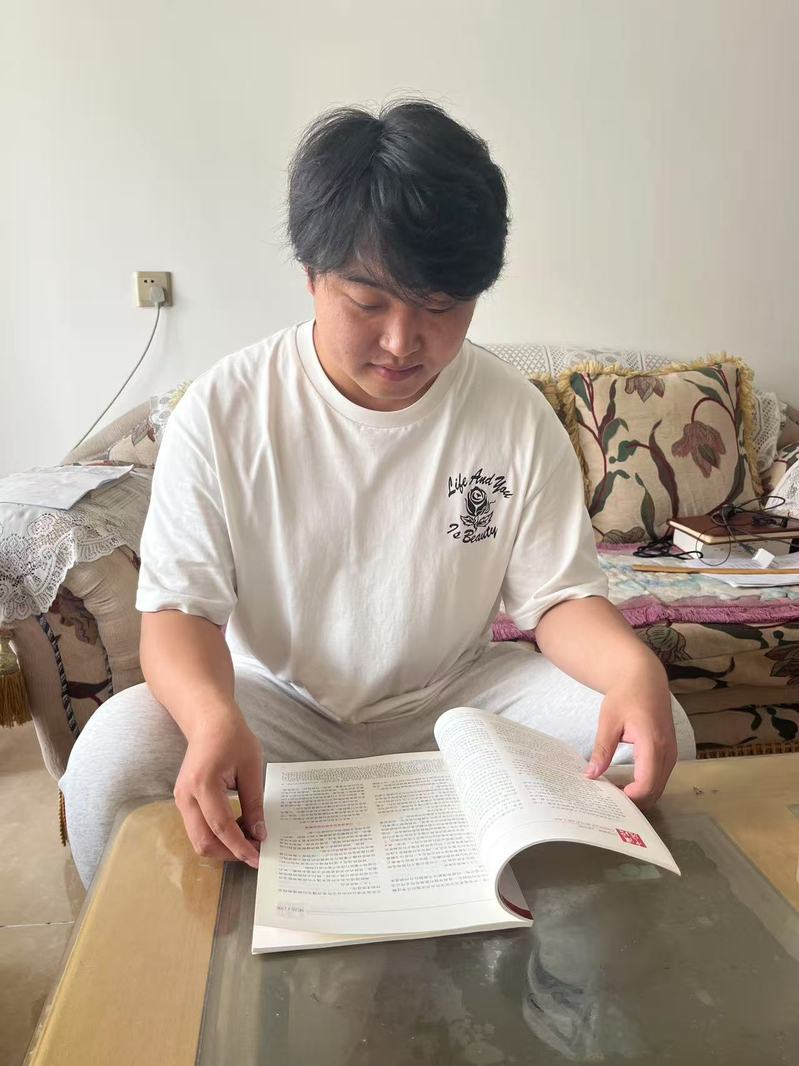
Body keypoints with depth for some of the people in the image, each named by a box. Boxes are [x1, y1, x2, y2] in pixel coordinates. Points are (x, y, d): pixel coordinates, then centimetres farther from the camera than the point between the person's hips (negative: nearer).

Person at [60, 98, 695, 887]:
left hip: (455, 701, 2)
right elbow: (180, 606, -11)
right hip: (275, 704, -1)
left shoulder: (518, 418, -5)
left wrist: (634, 667, -27)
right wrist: (213, 715, -34)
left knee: (657, 732, -17)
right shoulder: (223, 410, -10)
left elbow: (558, 594, -3)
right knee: (111, 761, -29)